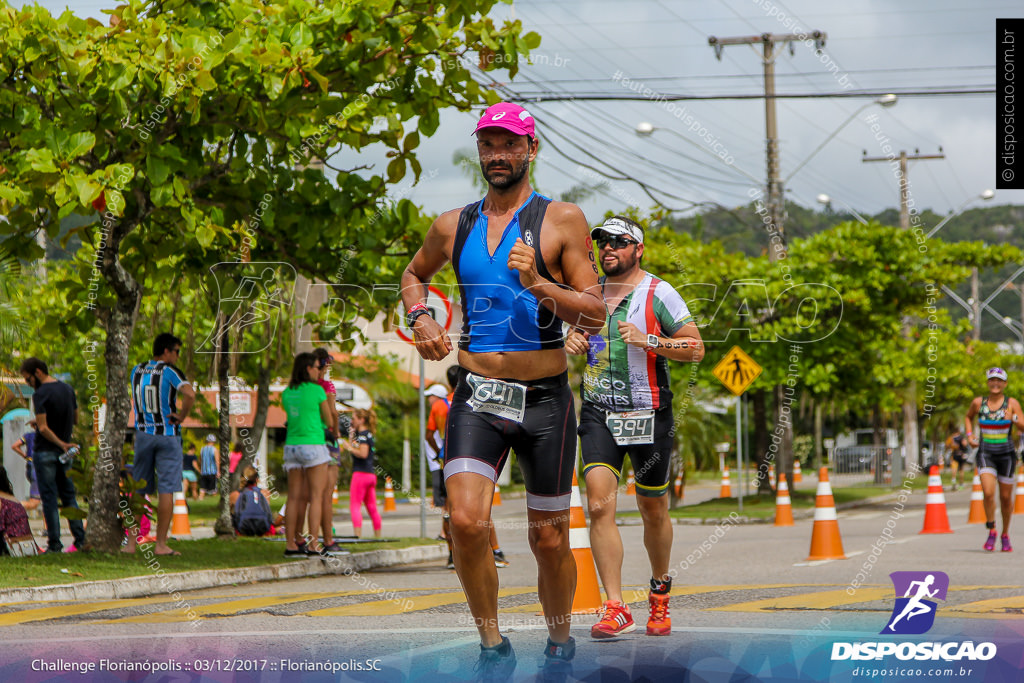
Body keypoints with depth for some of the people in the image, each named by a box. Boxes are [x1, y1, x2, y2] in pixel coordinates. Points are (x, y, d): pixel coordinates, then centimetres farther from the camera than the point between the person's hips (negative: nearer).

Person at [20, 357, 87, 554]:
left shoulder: (41, 394, -16)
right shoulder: (67, 389, 7)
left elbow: (43, 428, -22)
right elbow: (75, 419, 16)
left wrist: (61, 444, -16)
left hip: (45, 451, -7)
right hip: (64, 453, 7)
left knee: (49, 498, -3)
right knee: (69, 495, 12)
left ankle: (54, 543, -3)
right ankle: (80, 538, 6)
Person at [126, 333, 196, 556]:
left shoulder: (137, 370, 8)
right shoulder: (169, 371, -9)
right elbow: (189, 394, -25)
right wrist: (181, 417, -11)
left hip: (143, 434, 5)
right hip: (167, 435, -5)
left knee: (138, 490, 8)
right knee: (166, 490, -2)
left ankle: (131, 542, 5)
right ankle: (161, 544, -5)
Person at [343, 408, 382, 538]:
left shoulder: (363, 435, -10)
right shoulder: (369, 434, 18)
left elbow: (363, 453, -22)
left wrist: (349, 448, -12)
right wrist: (352, 435, 19)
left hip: (361, 473, -9)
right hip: (371, 474, 9)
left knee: (355, 506, -11)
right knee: (372, 508, 12)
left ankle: (357, 536, -20)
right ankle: (378, 536, 15)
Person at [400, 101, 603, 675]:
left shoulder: (562, 220, -2)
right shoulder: (454, 226, 8)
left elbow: (596, 315, -5)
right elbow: (415, 274, 29)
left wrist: (537, 284, -20)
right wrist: (420, 317, 8)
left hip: (545, 398, -2)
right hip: (477, 397, 2)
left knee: (549, 539, 6)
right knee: (467, 522, -18)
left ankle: (560, 646, 30)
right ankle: (493, 645, -1)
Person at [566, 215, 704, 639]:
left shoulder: (659, 294, -3)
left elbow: (695, 349, -6)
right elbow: (578, 336, 27)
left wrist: (649, 341, -19)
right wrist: (572, 344, 4)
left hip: (649, 414, -3)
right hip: (599, 413, 3)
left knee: (653, 510, 9)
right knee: (599, 505, -15)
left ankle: (660, 588, 36)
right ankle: (615, 609, -17)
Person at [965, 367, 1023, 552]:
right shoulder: (978, 402, 3)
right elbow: (968, 417, 23)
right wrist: (969, 435, 8)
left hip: (1006, 454, 0)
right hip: (985, 453, 0)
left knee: (1006, 497, 7)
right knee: (988, 493, -18)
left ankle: (1005, 535, 26)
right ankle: (991, 532, -2)